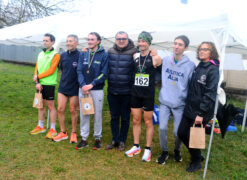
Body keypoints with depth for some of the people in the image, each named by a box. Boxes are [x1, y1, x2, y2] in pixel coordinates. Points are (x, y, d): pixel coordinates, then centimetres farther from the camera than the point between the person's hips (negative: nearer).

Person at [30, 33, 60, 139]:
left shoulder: (55, 55, -7)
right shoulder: (41, 54, 14)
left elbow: (51, 70, -14)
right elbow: (37, 69, 8)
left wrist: (38, 76, -10)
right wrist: (37, 82, -4)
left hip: (49, 84, -7)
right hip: (40, 84, 7)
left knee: (50, 106, -1)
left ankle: (53, 129, 8)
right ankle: (40, 127, 28)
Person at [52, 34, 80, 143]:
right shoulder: (63, 55, 5)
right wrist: (65, 78, 12)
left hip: (74, 88, -4)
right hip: (62, 87, 5)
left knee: (73, 110, 6)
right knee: (60, 109, 5)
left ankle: (73, 133, 23)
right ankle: (63, 132, 21)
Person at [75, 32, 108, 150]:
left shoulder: (104, 55, -4)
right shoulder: (83, 54, 7)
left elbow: (104, 74, -9)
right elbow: (79, 71, 1)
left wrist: (91, 85, -17)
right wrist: (83, 85, -14)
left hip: (97, 90, -3)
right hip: (83, 89, 3)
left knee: (97, 115, 6)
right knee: (83, 114, 9)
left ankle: (97, 138, 23)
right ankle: (84, 139, 22)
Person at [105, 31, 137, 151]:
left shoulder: (133, 52, -8)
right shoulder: (110, 52, 4)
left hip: (127, 92, -3)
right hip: (112, 92, 3)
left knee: (125, 118, 11)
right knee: (114, 117, 13)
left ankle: (122, 140, 26)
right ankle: (115, 140, 28)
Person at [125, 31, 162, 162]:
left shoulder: (155, 58, -9)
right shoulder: (135, 56, 5)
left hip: (148, 95, -4)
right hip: (135, 94, 5)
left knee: (148, 122, 6)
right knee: (136, 121, 12)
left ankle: (148, 149, 19)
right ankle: (136, 147, 26)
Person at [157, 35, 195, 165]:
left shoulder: (190, 65, -8)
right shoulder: (165, 60, -1)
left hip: (179, 104, -2)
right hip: (164, 101, 2)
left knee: (177, 131, 4)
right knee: (162, 128, -1)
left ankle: (177, 150, 36)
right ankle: (164, 151, 24)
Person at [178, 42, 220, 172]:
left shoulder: (213, 70, -13)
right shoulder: (198, 67, 11)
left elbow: (210, 94, -18)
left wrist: (201, 114, -21)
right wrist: (188, 105, 12)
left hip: (201, 112, -7)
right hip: (190, 108, 7)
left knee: (192, 137, 1)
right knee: (181, 133, 10)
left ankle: (196, 162, 28)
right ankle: (197, 155, 34)